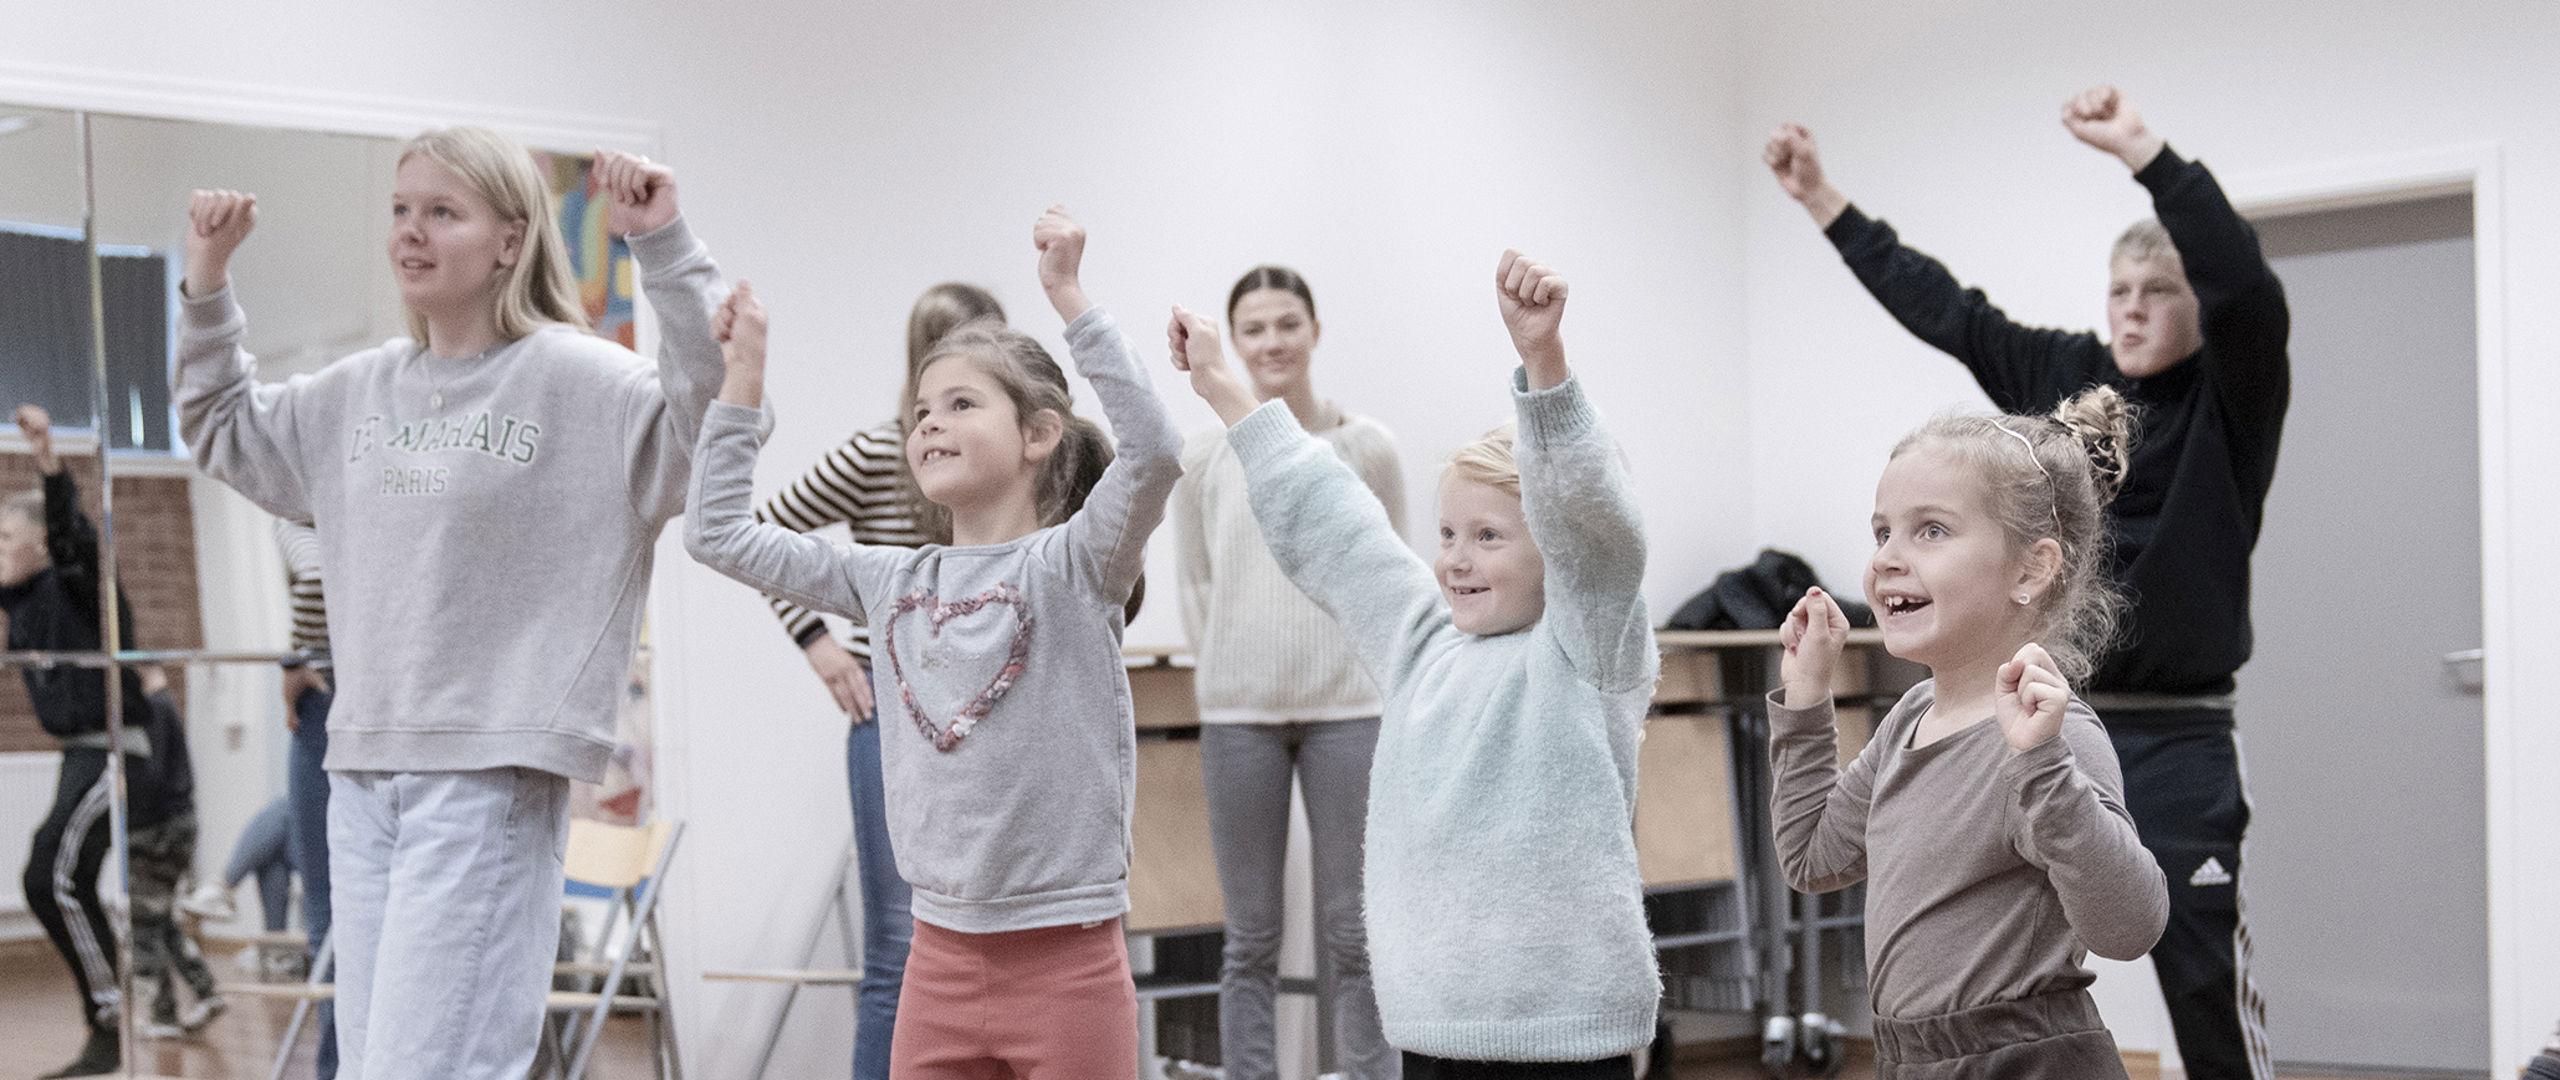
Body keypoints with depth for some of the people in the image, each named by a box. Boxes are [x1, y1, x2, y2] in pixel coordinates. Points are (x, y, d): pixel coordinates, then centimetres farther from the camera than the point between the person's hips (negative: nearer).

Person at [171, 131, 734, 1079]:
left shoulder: (576, 378, -7)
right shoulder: (361, 391, 14)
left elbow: (715, 412, -22)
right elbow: (225, 432, 30)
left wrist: (664, 248, -26)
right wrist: (208, 282, 20)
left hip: (492, 777, -7)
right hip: (362, 770, 7)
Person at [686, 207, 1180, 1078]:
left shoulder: (1072, 563, -6)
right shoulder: (890, 583, 8)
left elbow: (1153, 451, -25)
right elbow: (718, 533, 13)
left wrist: (1066, 294, -24)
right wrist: (742, 375, 11)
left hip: (1065, 963, -5)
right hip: (941, 959, 5)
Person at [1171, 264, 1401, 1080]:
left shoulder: (1366, 449, 0)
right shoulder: (1204, 459, 2)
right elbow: (1197, 588, 11)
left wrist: (1363, 684, 9)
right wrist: (1227, 682, 10)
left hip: (1347, 708, 0)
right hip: (1238, 716, 1)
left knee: (1353, 935, 1)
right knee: (1252, 942, 5)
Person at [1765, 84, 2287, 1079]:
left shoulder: (2232, 397, -5)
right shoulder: (2062, 374, 10)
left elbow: (2249, 292, -24)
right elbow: (1938, 306, 14)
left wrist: (2142, 152, -33)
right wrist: (1822, 201, 13)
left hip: (2175, 743, -5)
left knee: (2206, 978, -5)